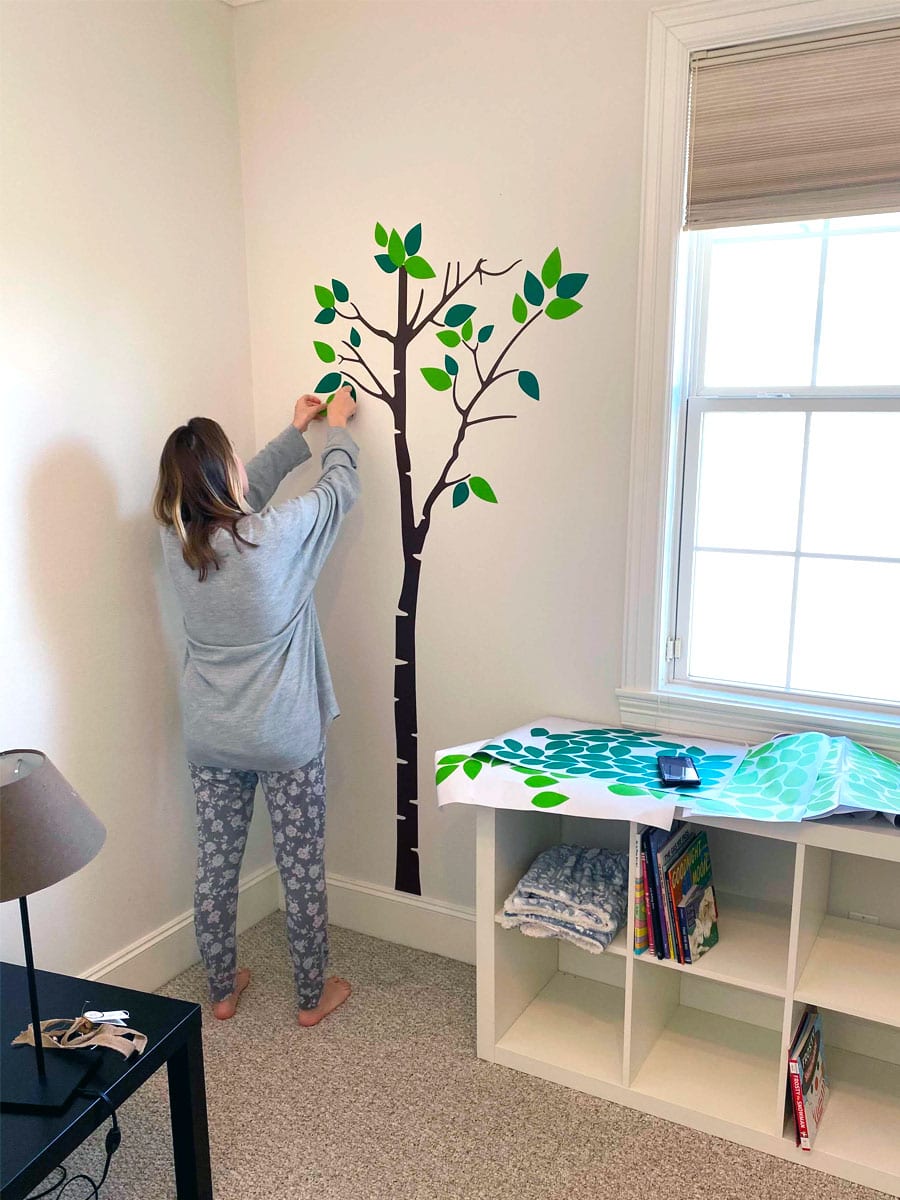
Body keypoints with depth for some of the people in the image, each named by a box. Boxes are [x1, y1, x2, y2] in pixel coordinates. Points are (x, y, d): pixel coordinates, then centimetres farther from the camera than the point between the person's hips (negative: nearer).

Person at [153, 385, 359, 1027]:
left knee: (216, 864, 18)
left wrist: (297, 432, 22)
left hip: (210, 737, 5)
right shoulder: (274, 533, -22)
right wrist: (337, 427, 15)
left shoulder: (178, 540, -6)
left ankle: (223, 988, 36)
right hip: (285, 736, -5)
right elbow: (341, 489, -3)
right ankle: (313, 996, 29)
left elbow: (249, 489, 13)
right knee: (303, 867, 12)